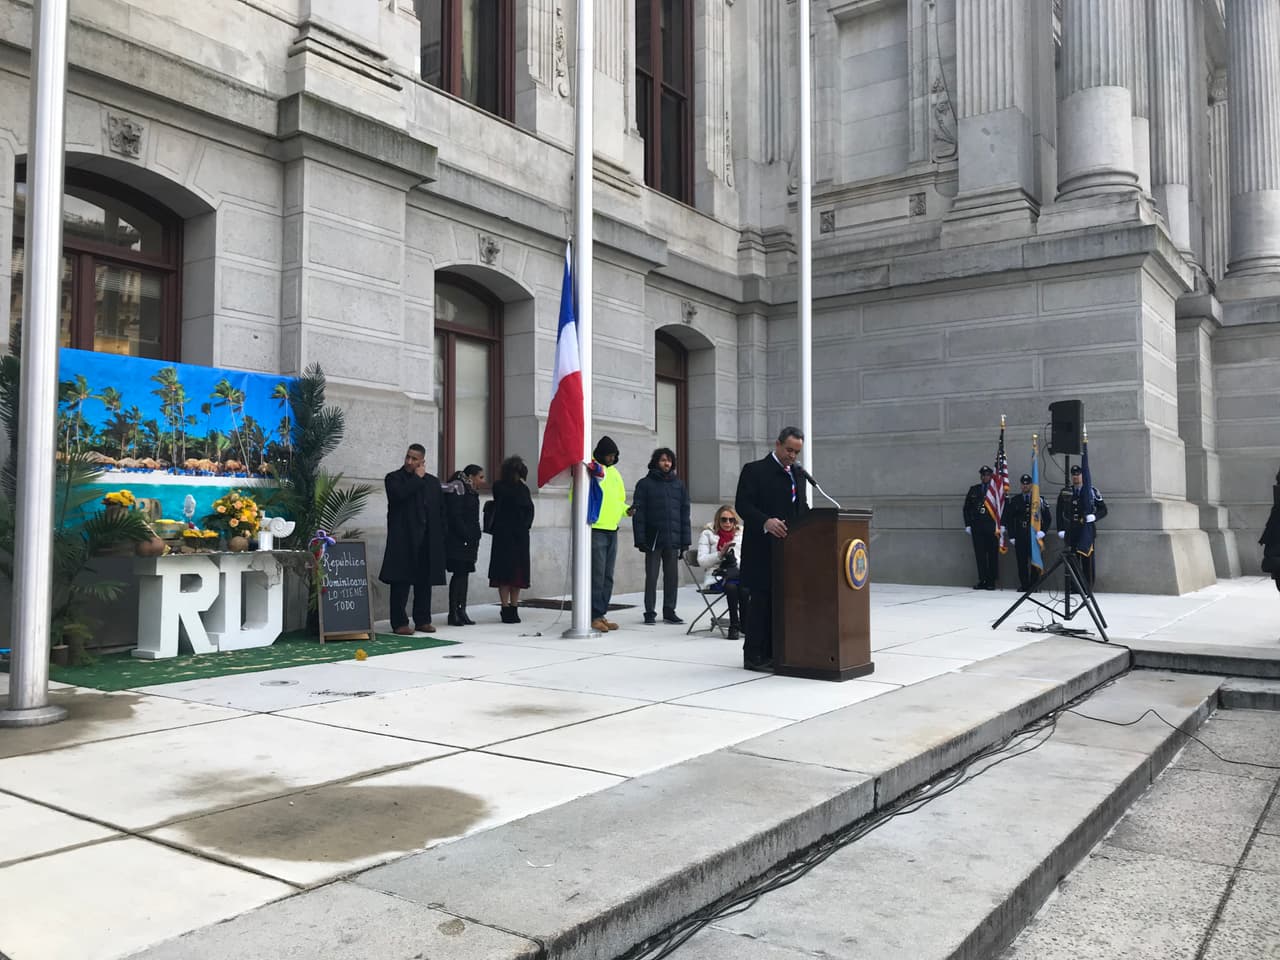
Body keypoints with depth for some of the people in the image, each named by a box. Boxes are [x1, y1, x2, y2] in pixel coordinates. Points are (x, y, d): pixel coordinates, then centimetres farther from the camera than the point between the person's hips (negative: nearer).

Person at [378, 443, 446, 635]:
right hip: (404, 539, -4)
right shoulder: (393, 478, 2)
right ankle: (399, 622, 2)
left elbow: (441, 511, 15)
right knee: (401, 582, -3)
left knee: (425, 582, 8)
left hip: (428, 540, 4)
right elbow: (400, 495, -21)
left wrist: (440, 538, 7)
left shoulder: (433, 482, 15)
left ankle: (423, 620, 16)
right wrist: (418, 478, -9)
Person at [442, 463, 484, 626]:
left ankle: (461, 612, 11)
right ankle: (453, 613, -3)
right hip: (457, 541, -9)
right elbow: (455, 517, -17)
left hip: (468, 541, 9)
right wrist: (468, 537, -18)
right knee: (459, 574, -7)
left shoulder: (471, 492, 17)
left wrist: (475, 538, 8)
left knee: (464, 574, 8)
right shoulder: (456, 489, -10)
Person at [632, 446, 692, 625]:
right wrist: (640, 539, -11)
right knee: (651, 576, 1)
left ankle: (669, 611, 18)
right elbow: (638, 512, -3)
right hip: (653, 539, -3)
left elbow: (684, 512, 12)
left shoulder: (678, 484, 12)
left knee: (672, 576, 8)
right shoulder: (645, 484, 1)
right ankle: (650, 612, 10)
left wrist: (685, 539, 5)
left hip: (673, 539, 3)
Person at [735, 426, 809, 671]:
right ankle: (754, 655, 2)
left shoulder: (798, 474, 18)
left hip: (790, 547, 7)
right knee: (761, 600, -4)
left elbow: (802, 508, 20)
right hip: (763, 548, -7)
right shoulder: (754, 470, -4)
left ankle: (773, 652, 15)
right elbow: (742, 505, -11)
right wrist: (765, 522, -27)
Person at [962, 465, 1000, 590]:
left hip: (992, 527, -2)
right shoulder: (973, 490, 12)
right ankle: (982, 580, 6)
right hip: (977, 527, 2)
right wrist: (968, 524, 5)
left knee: (993, 554, 0)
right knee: (980, 554, 1)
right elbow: (967, 508, 12)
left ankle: (991, 581, 5)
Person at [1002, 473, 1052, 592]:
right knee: (1022, 562, 1)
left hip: (1035, 536, -1)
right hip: (1020, 538, 1)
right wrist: (1011, 536, 4)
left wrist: (1041, 532, -3)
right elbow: (1008, 519, 10)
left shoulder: (1040, 500, 7)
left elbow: (1048, 519, 10)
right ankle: (1024, 585, 7)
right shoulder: (1014, 500, 9)